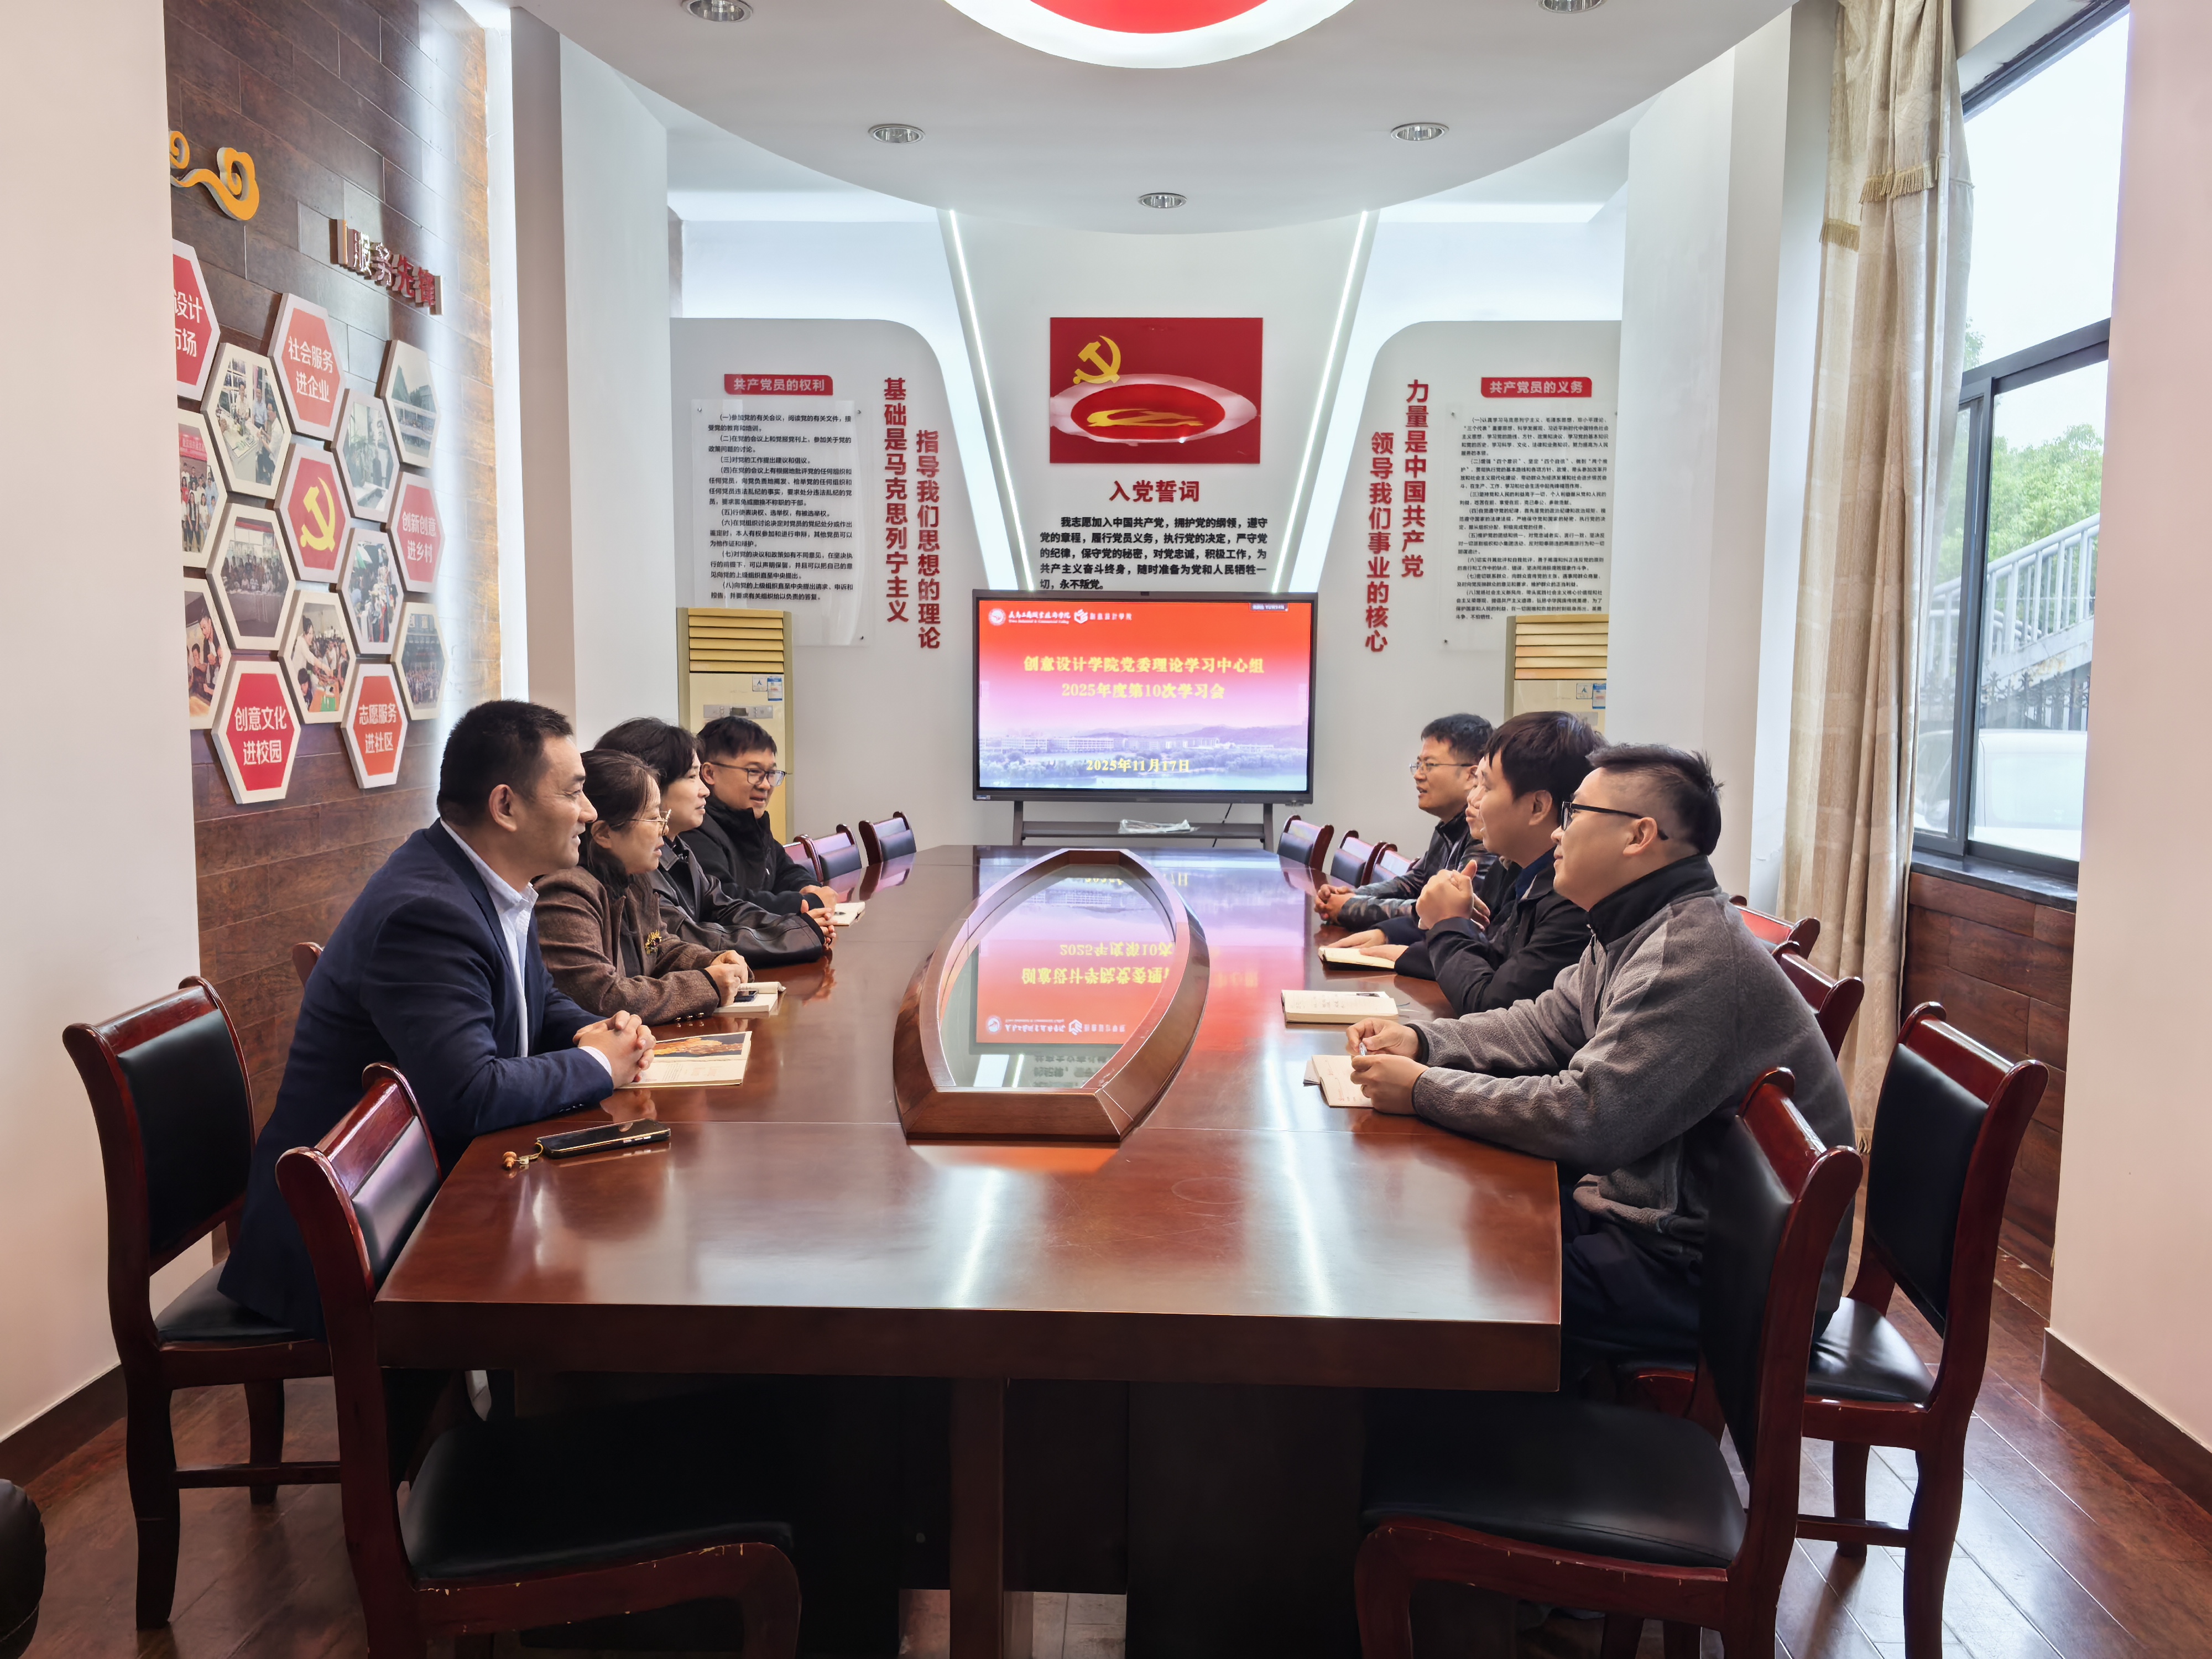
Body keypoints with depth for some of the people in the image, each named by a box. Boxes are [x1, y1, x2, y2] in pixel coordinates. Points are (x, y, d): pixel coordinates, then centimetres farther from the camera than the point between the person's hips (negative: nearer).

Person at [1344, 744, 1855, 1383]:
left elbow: (1584, 1119, -30)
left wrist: (1423, 1090, -20)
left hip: (1721, 1274, -10)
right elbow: (1543, 1025, 16)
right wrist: (1420, 1039, 0)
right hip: (1654, 1209, 10)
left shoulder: (1694, 956, -26)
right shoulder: (1635, 931, 8)